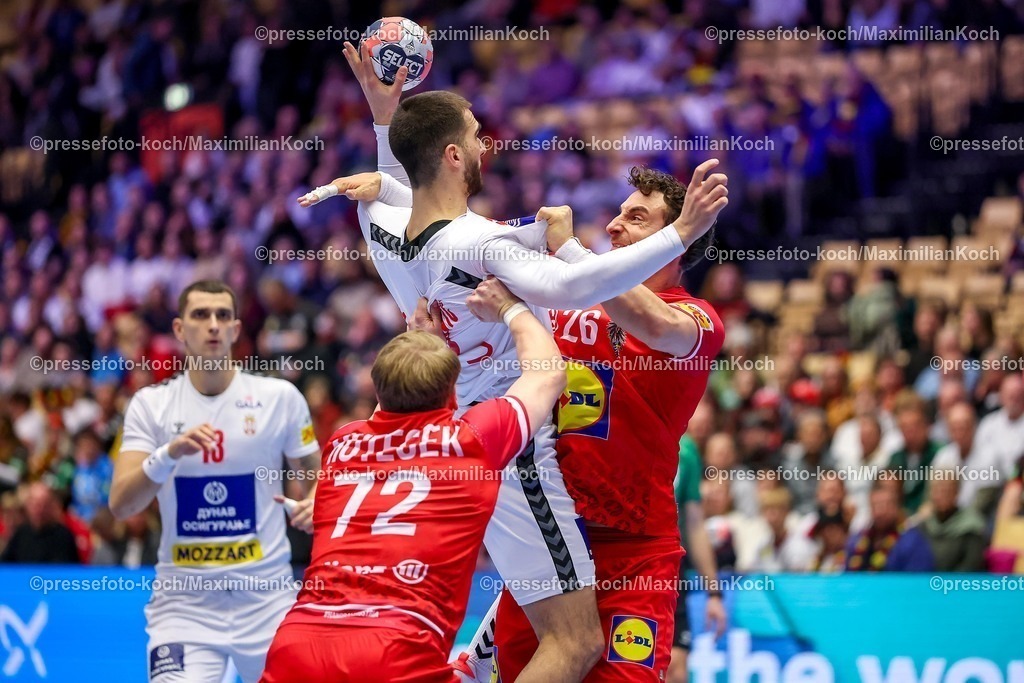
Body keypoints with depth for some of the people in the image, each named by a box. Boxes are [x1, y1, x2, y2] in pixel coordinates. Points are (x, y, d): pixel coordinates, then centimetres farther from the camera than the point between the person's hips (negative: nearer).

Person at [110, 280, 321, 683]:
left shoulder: (280, 397, -1)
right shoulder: (151, 404, 0)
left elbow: (316, 479, 10)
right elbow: (120, 506, -10)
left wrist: (317, 504, -13)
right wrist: (169, 454, -28)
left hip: (267, 599, 1)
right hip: (184, 601, -1)